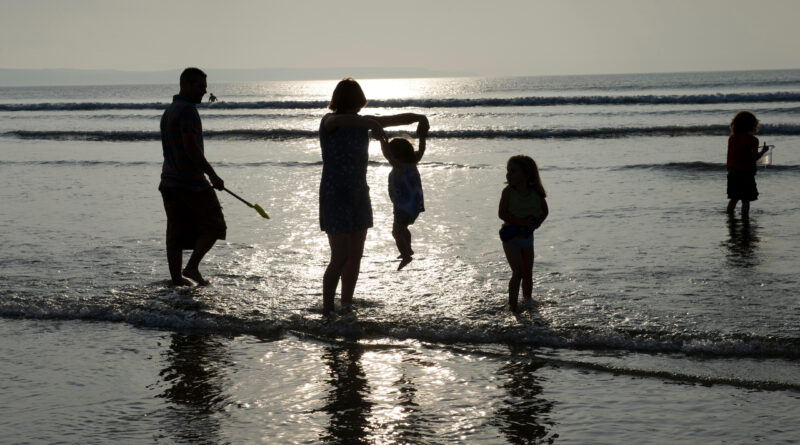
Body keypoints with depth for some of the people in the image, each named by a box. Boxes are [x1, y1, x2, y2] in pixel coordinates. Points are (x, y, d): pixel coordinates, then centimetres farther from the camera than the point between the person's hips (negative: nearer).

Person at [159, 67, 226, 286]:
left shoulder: (168, 111, 17)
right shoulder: (187, 110, -13)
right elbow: (191, 147, -22)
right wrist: (212, 175, -18)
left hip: (169, 181, 9)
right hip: (191, 181, -9)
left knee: (176, 233, 8)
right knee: (213, 225, 3)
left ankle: (176, 279, 8)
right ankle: (192, 266, -7)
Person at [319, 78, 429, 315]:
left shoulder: (363, 122, 6)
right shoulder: (329, 121, -14)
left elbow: (396, 119, 3)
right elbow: (338, 120, -38)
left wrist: (419, 117, -18)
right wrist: (371, 124, -55)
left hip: (358, 194, 7)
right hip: (335, 195, -7)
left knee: (355, 255, 13)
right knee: (340, 258, -12)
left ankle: (346, 307, 25)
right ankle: (327, 311, -3)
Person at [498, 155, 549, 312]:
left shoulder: (536, 193, -5)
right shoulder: (508, 192, -12)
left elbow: (545, 211, 6)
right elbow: (502, 214, -16)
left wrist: (537, 223, -14)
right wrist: (522, 221, -25)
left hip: (527, 237, 4)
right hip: (511, 238, -4)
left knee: (528, 273, 13)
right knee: (518, 271, -14)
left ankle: (528, 301, 29)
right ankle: (513, 305, -9)